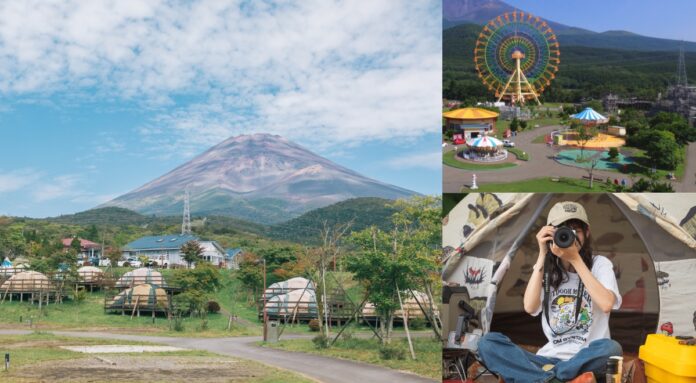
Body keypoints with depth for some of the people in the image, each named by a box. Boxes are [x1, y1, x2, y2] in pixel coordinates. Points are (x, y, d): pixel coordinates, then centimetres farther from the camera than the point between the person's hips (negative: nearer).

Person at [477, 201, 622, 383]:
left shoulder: (600, 264, 1)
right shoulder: (546, 268, 8)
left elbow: (606, 304, -19)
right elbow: (530, 307, -11)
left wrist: (576, 259, -16)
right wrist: (542, 256, -10)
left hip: (587, 359, -2)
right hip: (550, 358, 3)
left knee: (611, 348, -37)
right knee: (488, 342, -20)